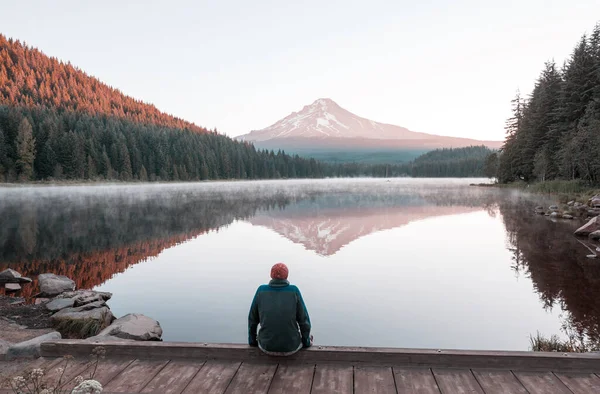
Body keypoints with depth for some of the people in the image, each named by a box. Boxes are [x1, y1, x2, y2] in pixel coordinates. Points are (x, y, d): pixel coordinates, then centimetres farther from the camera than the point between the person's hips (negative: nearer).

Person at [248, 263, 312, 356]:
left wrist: (252, 340, 19)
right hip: (291, 345, -1)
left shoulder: (261, 290, -4)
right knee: (308, 336, 34)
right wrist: (306, 341, 9)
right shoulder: (294, 291, -9)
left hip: (267, 345, 2)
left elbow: (253, 318, 4)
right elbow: (304, 320, -7)